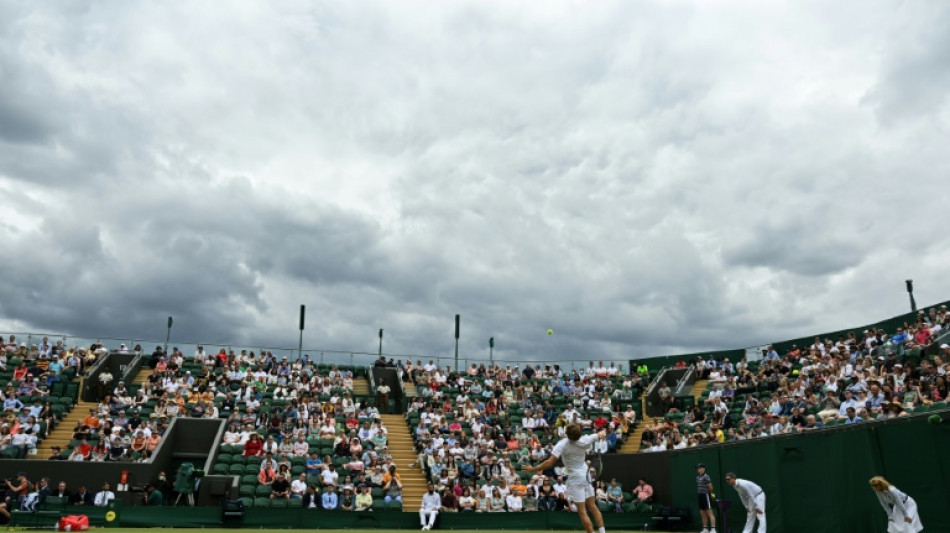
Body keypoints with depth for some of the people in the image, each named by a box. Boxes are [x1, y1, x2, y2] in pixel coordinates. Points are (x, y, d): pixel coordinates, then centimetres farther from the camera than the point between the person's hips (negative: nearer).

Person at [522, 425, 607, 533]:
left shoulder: (562, 444, -22)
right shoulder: (585, 440, -10)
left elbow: (550, 463, -27)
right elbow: (598, 435, 13)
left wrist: (533, 469, -17)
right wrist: (602, 432, 36)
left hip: (575, 479, -5)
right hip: (586, 475, 5)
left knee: (582, 512, -2)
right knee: (592, 506, 16)